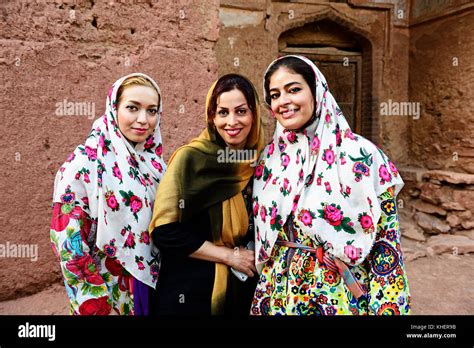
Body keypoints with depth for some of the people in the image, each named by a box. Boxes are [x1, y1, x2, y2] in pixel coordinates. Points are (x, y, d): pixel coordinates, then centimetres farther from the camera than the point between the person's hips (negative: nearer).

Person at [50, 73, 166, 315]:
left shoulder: (153, 161, 0)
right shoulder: (85, 162, -17)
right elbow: (67, 239, -17)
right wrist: (97, 305, -15)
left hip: (155, 285, 6)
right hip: (110, 291, -5)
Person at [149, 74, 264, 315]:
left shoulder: (259, 162, -1)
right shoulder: (191, 158, -16)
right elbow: (165, 231, -19)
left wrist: (252, 255, -6)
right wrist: (230, 256, -16)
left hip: (243, 289, 5)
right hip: (192, 290, -4)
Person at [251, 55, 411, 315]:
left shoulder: (360, 154, -14)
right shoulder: (269, 158, 0)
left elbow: (387, 244, -11)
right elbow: (260, 233, 8)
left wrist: (388, 309, -13)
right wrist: (261, 298, 10)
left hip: (340, 299, -3)